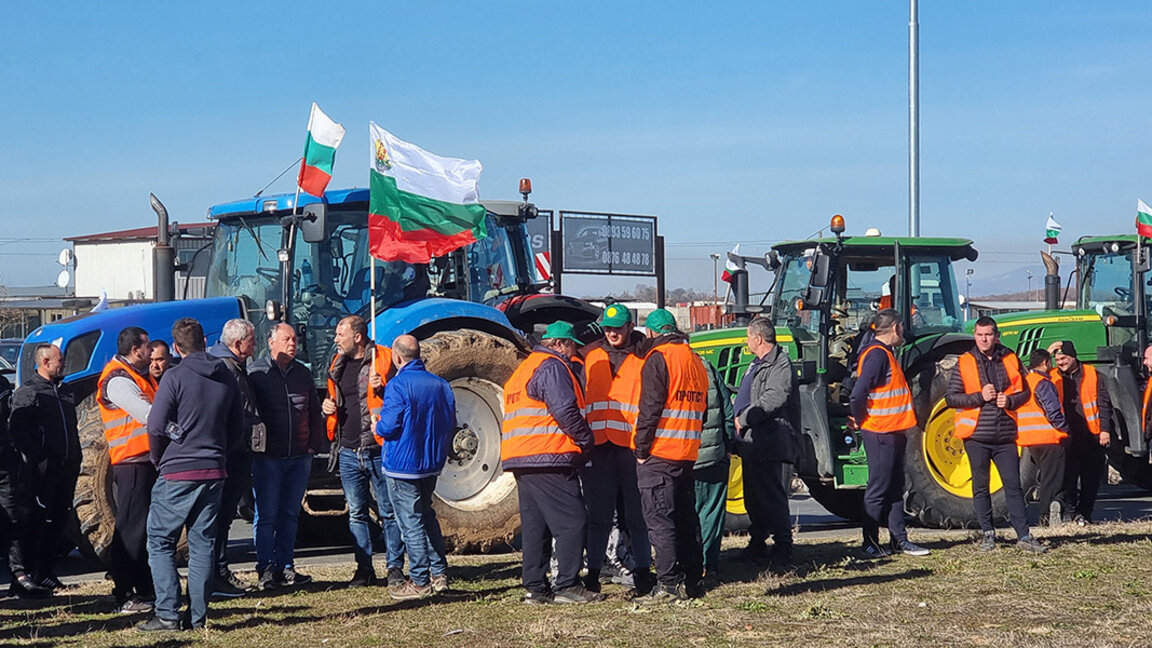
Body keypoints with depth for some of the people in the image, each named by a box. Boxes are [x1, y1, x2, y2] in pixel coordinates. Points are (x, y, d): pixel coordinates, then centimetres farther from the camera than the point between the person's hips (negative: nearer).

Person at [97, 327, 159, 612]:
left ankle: (146, 589, 23)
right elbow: (151, 416, -20)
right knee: (131, 528, -7)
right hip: (132, 463, -10)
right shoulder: (118, 380, -13)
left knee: (150, 527, 14)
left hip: (148, 460, 10)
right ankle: (125, 596, -3)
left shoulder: (139, 375, 19)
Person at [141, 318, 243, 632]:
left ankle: (167, 614, -4)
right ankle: (198, 615, 9)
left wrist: (158, 459, 6)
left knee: (160, 542, 2)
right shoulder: (226, 377, 7)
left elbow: (156, 426, -11)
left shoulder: (176, 377, -11)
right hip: (214, 472, 5)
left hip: (178, 473, -5)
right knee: (202, 544, 9)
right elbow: (238, 425, 15)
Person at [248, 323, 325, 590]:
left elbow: (315, 412, 18)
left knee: (290, 514, 10)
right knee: (266, 515, -3)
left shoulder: (303, 373, 12)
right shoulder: (256, 373, -3)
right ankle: (266, 568, 2)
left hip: (299, 458, 5)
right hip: (268, 457, -5)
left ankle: (285, 566, 16)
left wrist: (314, 445, 8)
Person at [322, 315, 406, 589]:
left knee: (388, 512, -1)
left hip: (379, 450, -6)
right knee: (357, 513, 10)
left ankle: (395, 568, 7)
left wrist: (383, 389, -24)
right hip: (348, 453, 6)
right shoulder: (338, 364, 14)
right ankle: (364, 569, 17)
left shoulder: (383, 359, -5)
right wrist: (328, 405, 6)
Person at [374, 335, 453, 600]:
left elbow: (390, 426, -22)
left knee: (411, 522, -2)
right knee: (427, 516, 19)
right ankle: (439, 575, 19)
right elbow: (451, 426, 8)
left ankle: (419, 582, 1)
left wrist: (377, 427, 0)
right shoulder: (440, 384, 5)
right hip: (432, 464, 7)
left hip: (402, 466, -7)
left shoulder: (398, 385, -16)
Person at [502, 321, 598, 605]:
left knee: (535, 524, 11)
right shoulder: (552, 366, -8)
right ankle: (567, 585, -7)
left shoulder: (523, 369, 24)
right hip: (549, 458, -10)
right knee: (571, 520, -6)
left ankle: (535, 587, 11)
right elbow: (565, 410, -18)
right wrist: (586, 440, -5)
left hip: (520, 459, 10)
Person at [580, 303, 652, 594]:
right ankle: (593, 573, 11)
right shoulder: (591, 356, 13)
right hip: (598, 447, 3)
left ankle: (643, 571, 12)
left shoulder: (645, 358, 4)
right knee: (599, 515, 6)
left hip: (632, 447, -2)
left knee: (636, 514, 3)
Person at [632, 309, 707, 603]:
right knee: (685, 518, 12)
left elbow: (650, 408, -15)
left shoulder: (658, 358, -9)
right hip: (687, 454, 8)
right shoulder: (695, 361, 17)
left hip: (659, 454, -8)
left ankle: (668, 584, -11)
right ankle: (691, 582, 16)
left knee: (659, 520, -7)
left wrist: (641, 450, -10)